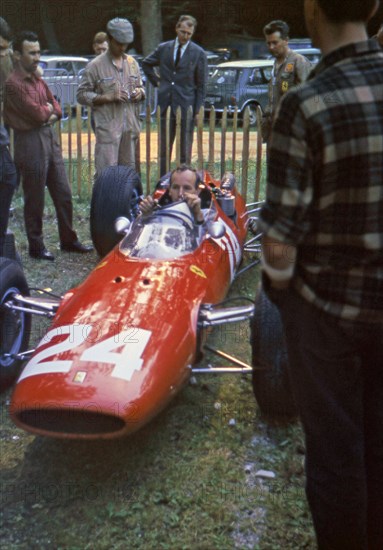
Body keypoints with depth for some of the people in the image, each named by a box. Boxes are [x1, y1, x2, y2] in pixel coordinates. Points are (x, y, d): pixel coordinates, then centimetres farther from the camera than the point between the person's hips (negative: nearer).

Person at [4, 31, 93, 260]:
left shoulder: (37, 79, 13)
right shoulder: (13, 83, -14)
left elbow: (56, 106, 16)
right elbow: (37, 113, -19)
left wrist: (52, 114, -6)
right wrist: (48, 109, 1)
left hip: (49, 138, 8)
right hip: (30, 142, -8)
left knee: (64, 194, 11)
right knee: (35, 200, 2)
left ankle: (69, 240, 23)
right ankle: (36, 247, 15)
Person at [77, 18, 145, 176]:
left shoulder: (132, 63, 13)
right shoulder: (96, 65, -4)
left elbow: (140, 86, 26)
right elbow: (82, 95, -5)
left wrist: (140, 92, 1)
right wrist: (108, 97, -16)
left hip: (130, 126, 5)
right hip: (108, 128, -5)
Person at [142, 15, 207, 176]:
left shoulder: (198, 53, -2)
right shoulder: (163, 48, 7)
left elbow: (201, 84, -2)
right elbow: (146, 64, 24)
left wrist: (198, 110, -7)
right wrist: (156, 81, 11)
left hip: (186, 105, -3)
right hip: (165, 104, 3)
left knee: (185, 148, 3)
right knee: (164, 148, 9)